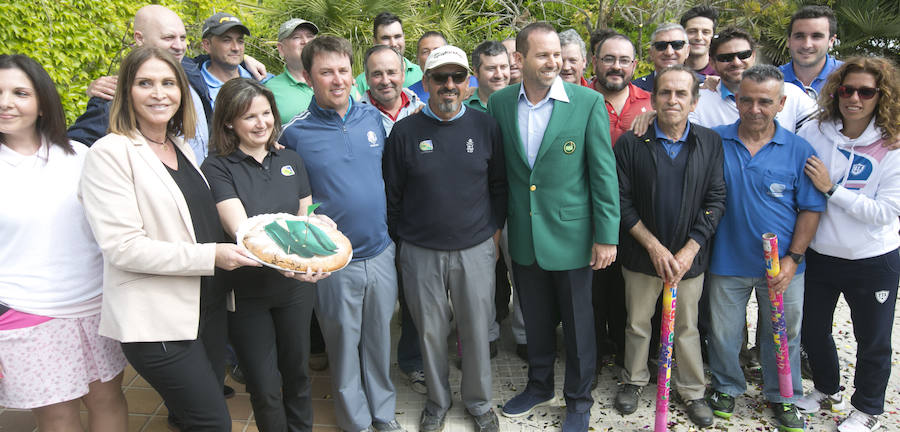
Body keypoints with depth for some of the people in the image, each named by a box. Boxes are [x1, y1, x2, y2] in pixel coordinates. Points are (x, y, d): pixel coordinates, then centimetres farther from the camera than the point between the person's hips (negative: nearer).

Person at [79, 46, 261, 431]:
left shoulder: (182, 148, 12)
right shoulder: (110, 153, -11)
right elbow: (123, 247, -18)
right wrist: (211, 256, -20)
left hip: (207, 305, 7)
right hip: (155, 319, -7)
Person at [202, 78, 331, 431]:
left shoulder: (290, 161, 4)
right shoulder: (217, 169, -11)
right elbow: (241, 229, -23)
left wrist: (317, 222, -14)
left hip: (295, 287, 4)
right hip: (247, 293, -4)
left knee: (297, 372, 19)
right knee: (265, 388, 8)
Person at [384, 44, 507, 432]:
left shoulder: (485, 127, 0)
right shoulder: (404, 131, -3)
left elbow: (498, 185, 8)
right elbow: (392, 194, 3)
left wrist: (494, 232, 6)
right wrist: (399, 241, 5)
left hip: (476, 251, 1)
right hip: (420, 254, 0)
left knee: (476, 331, 11)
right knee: (431, 333, 12)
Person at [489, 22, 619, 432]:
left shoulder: (588, 102, -11)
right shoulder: (500, 102, -1)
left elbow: (604, 173, -9)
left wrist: (606, 236, -10)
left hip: (571, 236, -3)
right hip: (523, 236, 3)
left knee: (577, 325, 12)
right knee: (536, 321, 20)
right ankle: (539, 385, 43)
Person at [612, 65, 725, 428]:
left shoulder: (710, 143, -1)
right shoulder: (630, 144, -6)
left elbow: (715, 200, -3)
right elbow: (622, 201, -7)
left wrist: (689, 251, -11)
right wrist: (654, 246, -13)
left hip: (690, 257, 1)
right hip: (641, 256, 0)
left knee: (687, 327, 13)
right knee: (637, 323, 14)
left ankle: (692, 390, 31)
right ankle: (633, 380, 35)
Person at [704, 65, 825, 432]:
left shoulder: (798, 150, -4)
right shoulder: (714, 141, -5)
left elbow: (811, 208, -1)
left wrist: (794, 257, -7)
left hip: (781, 265, 1)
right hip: (728, 263, 0)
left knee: (783, 334, 15)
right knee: (724, 333, 13)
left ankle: (782, 396, 38)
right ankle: (726, 387, 38)